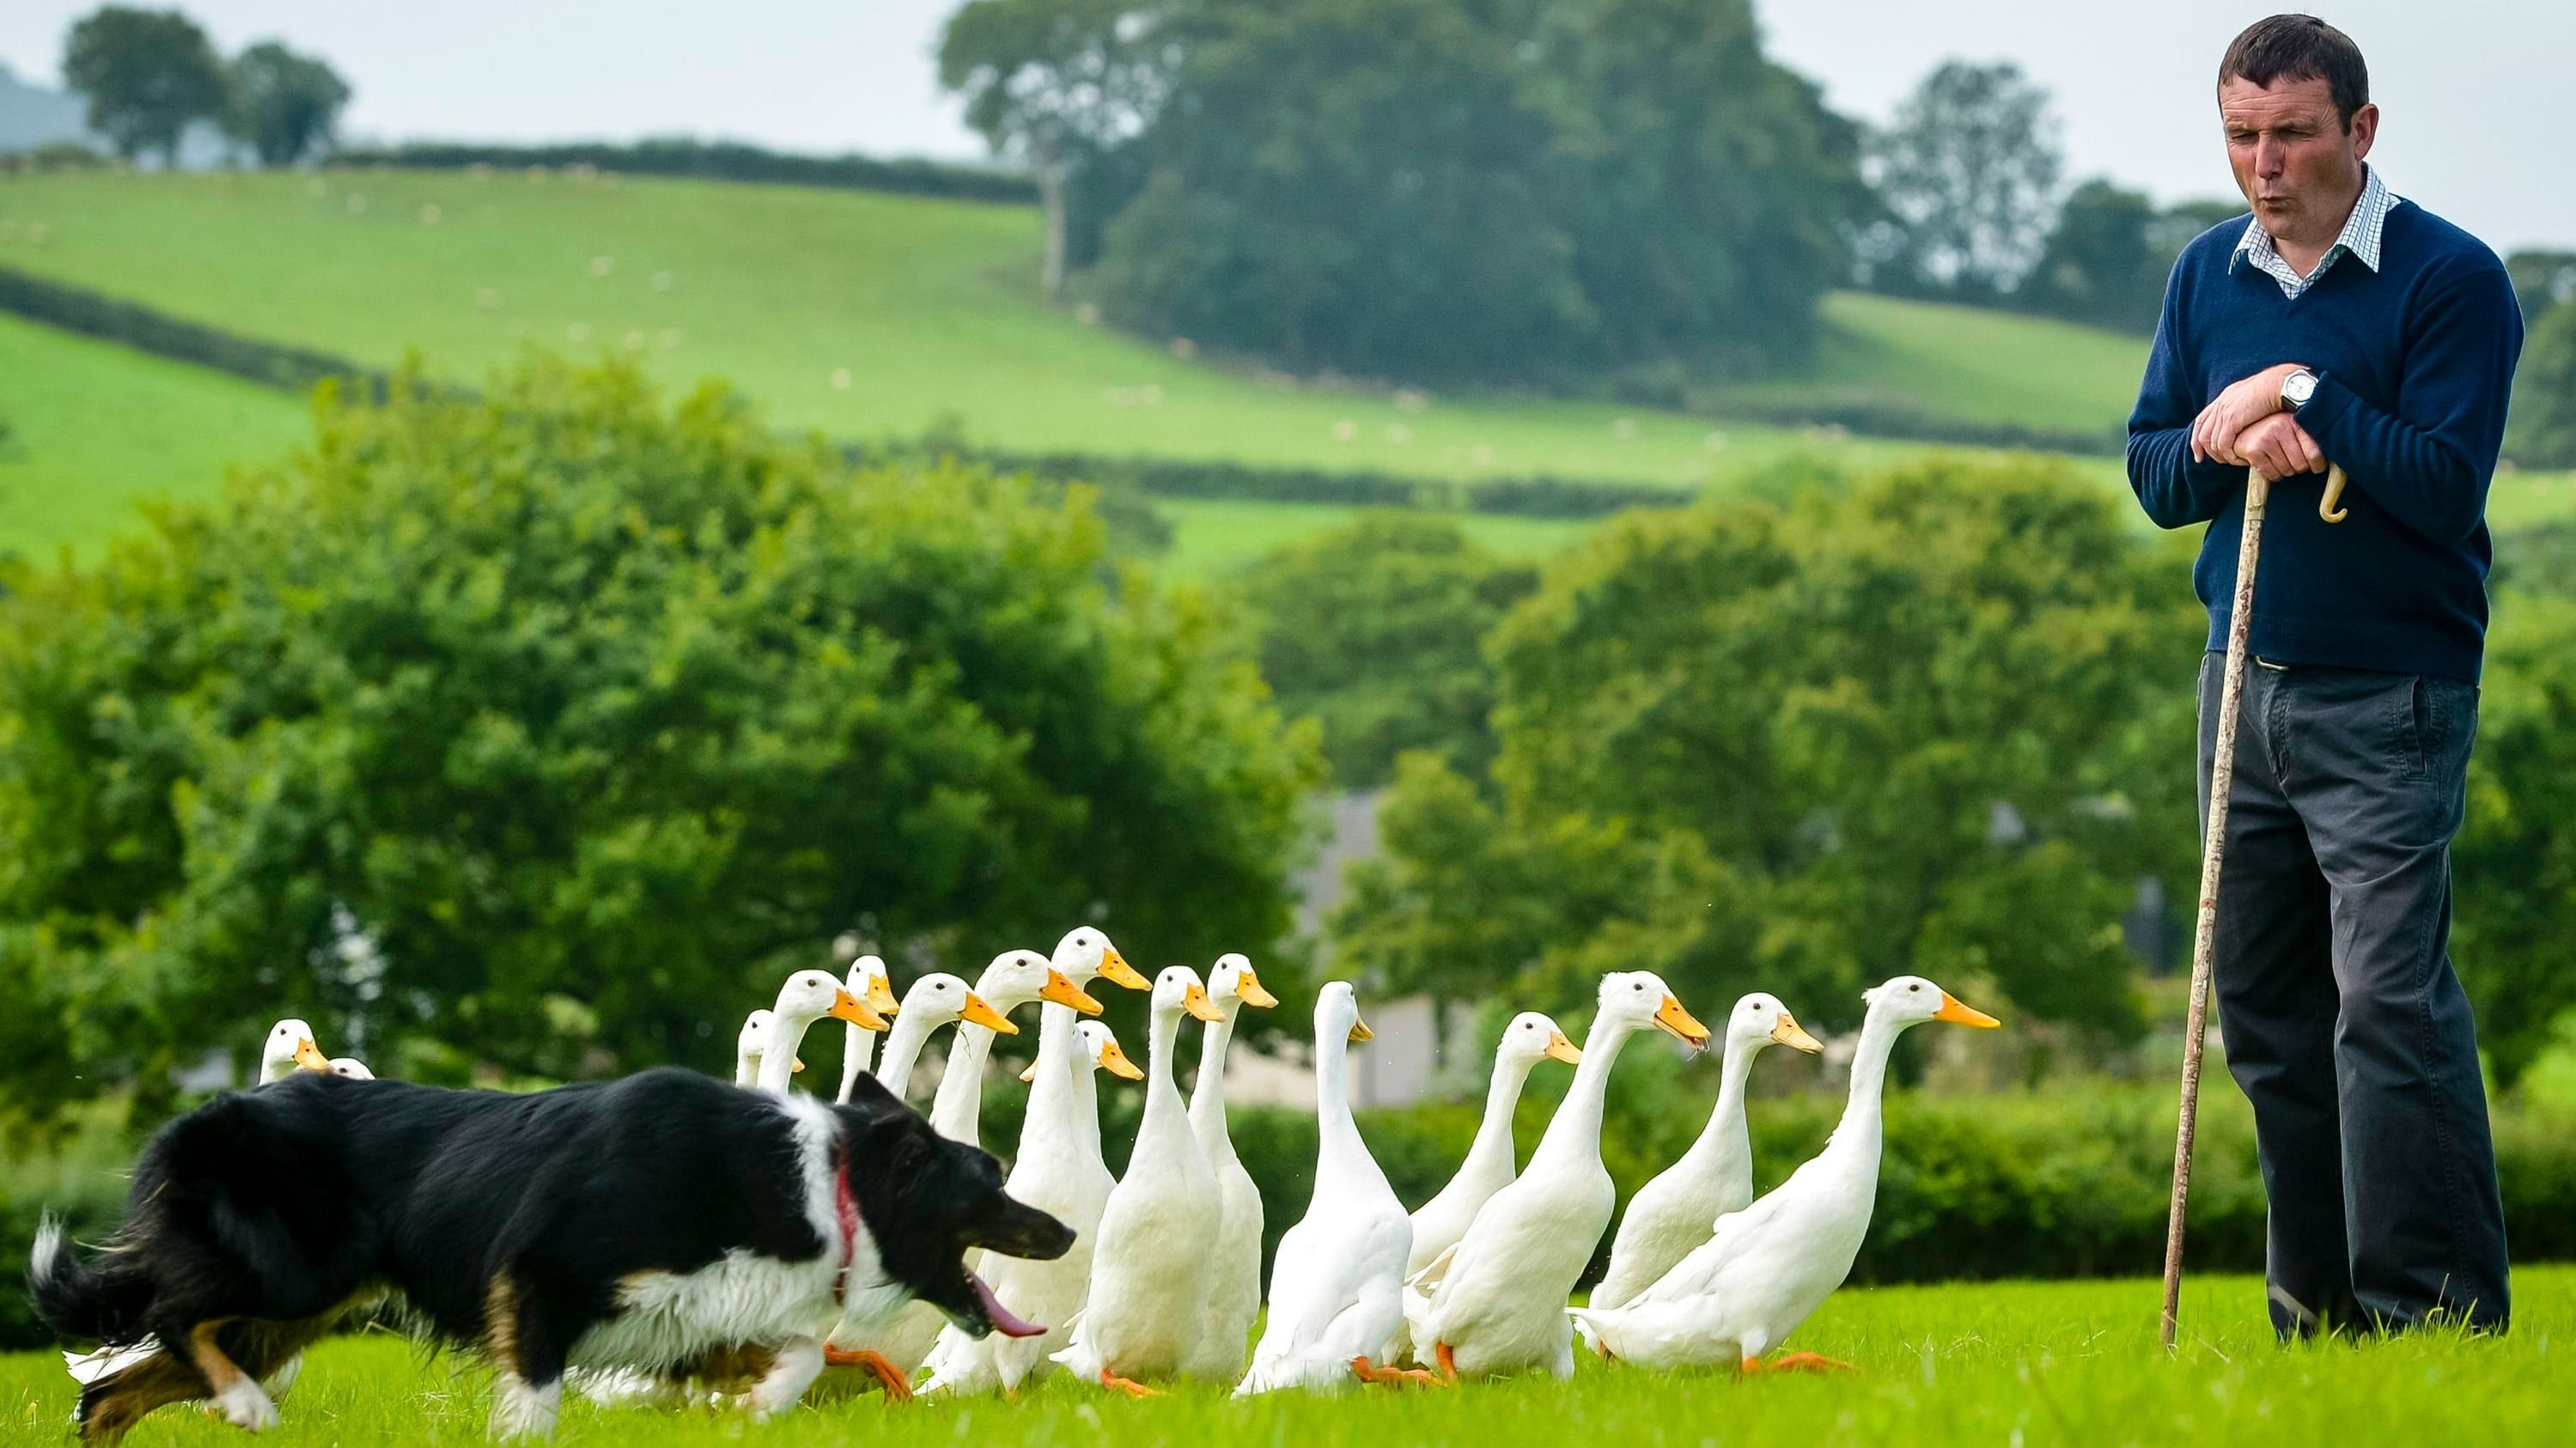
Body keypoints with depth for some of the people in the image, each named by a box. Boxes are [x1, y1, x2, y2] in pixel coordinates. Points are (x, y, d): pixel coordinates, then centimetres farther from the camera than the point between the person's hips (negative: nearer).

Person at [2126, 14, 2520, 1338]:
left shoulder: (2451, 279, -8)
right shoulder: (2208, 274, 10)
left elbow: (2445, 483, -16)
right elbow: (2152, 470, 11)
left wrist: (2301, 395, -16)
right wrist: (2227, 440, -9)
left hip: (2391, 696, -6)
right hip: (2244, 684, 7)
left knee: (2390, 1003, -15)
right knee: (2265, 1017, 8)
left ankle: (2442, 1317, -13)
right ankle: (2319, 1314, 16)